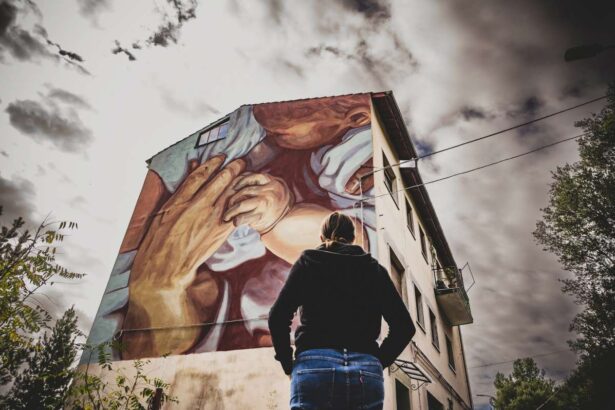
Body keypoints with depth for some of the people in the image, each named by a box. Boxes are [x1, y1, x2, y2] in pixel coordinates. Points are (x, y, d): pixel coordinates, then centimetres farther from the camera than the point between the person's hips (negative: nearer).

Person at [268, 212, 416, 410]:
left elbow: (278, 317, 0)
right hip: (366, 372, 2)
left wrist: (288, 363, 10)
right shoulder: (374, 268, 16)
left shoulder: (308, 260, 11)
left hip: (315, 367, -1)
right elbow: (404, 326, 8)